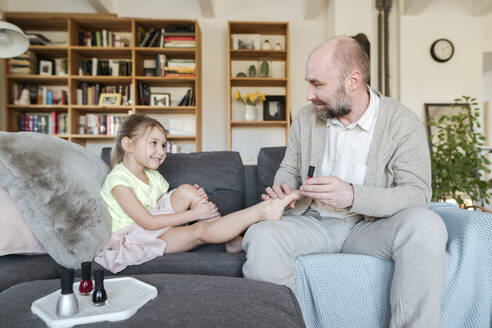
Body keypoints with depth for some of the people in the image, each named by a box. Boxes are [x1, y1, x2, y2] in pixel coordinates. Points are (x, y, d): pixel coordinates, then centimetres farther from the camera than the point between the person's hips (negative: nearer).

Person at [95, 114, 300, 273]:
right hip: (134, 238, -7)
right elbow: (148, 221, -22)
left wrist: (197, 198, -14)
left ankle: (232, 239, -16)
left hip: (158, 227, 7)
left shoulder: (153, 176, 13)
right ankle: (262, 210, -31)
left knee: (186, 191, -16)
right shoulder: (118, 179, -14)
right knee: (200, 230, -27)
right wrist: (194, 213, -22)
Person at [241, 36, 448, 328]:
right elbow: (289, 169, 17)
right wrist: (284, 188, -9)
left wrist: (353, 196, -30)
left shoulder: (404, 123, -7)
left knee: (427, 227, -32)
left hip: (371, 225, -1)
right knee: (261, 237, -29)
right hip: (313, 223, 2)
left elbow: (418, 193, -14)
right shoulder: (306, 118, 4)